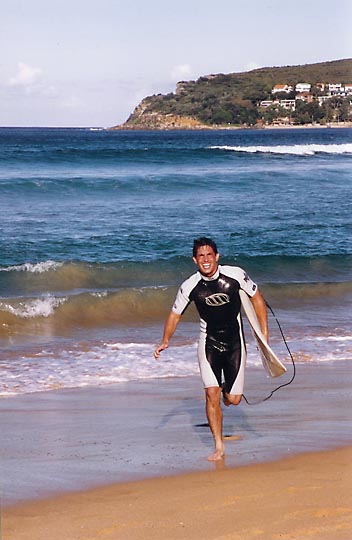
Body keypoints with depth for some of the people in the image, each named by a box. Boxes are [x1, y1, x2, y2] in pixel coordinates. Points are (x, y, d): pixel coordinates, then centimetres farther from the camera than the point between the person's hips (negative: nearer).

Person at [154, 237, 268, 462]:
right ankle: (219, 447, -1)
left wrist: (264, 333, -3)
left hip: (235, 342, 0)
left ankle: (226, 388, 39)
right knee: (211, 393, -13)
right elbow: (175, 314, 2)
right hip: (209, 342, 0)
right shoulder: (190, 287, -12)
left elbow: (256, 298, -1)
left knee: (233, 399, 0)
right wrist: (166, 340, -13)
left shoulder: (236, 275, -15)